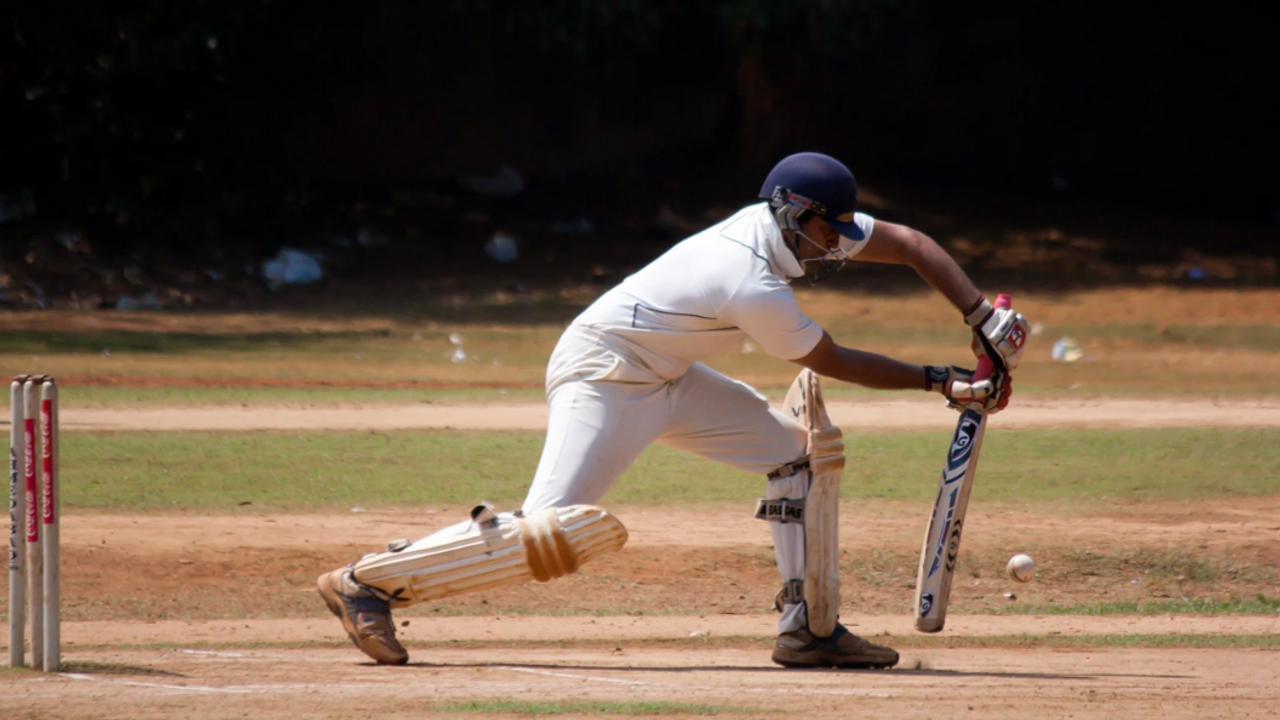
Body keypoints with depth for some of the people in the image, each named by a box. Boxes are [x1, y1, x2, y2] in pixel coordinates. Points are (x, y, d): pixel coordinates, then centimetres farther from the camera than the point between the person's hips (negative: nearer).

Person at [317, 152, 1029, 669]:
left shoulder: (795, 223, -4)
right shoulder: (756, 289, -28)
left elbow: (910, 244, 2)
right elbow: (833, 362, -15)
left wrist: (984, 318, -7)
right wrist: (938, 381, -9)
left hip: (666, 378, 10)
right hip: (603, 377, -10)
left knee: (796, 447, 5)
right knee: (554, 532, -21)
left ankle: (807, 626, 7)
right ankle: (369, 580, -12)